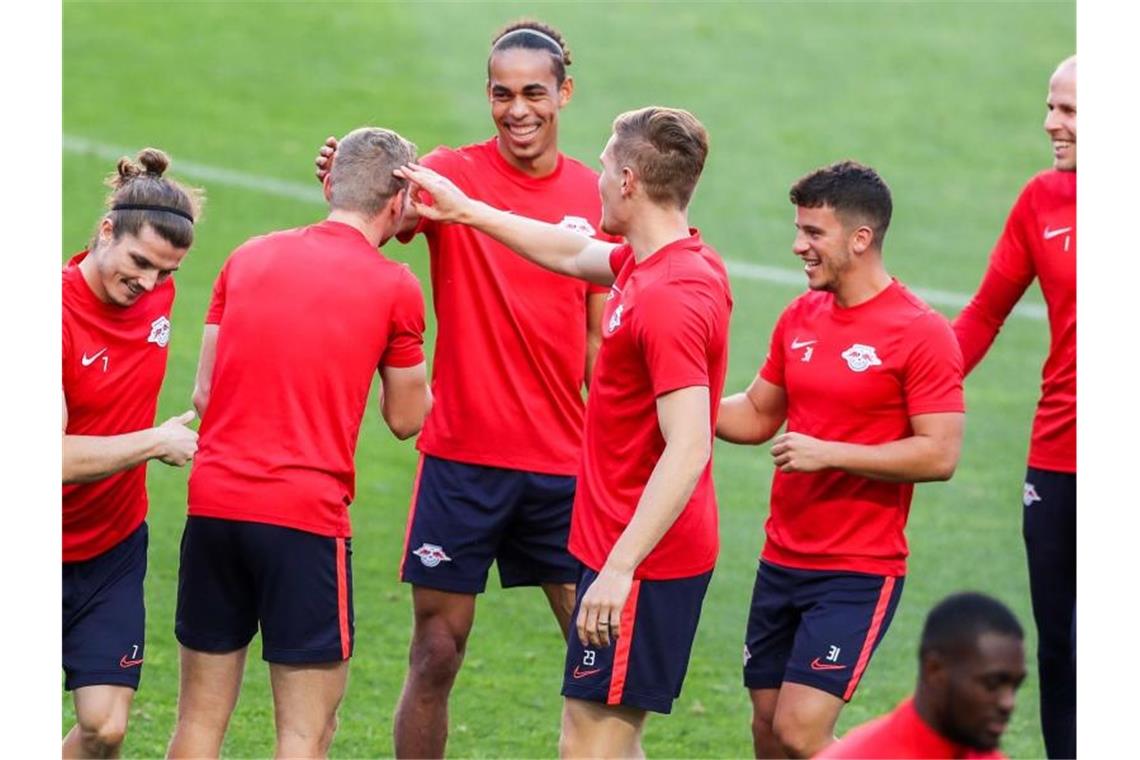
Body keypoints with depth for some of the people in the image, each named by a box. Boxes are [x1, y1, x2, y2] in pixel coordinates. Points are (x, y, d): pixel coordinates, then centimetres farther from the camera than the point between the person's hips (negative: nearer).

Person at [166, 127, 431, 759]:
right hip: (307, 517, -4)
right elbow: (407, 418, 9)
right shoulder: (393, 286, -2)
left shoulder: (248, 257, 10)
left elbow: (204, 393, 11)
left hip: (213, 502, 4)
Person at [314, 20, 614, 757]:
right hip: (463, 455, -2)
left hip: (564, 462, 2)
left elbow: (600, 335, 10)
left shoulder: (594, 194, 5)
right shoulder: (454, 173, -3)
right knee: (436, 655, 2)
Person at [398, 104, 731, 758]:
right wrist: (467, 210, 34)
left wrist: (618, 568, -29)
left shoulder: (667, 298, -23)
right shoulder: (676, 261, 8)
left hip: (639, 561, -10)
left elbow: (688, 451, -28)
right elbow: (574, 253, 28)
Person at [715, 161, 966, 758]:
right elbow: (758, 415, 19)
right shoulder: (799, 318, 8)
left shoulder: (921, 332, -12)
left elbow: (939, 455, -16)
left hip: (860, 570, -7)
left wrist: (829, 453, -20)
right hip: (782, 561, 7)